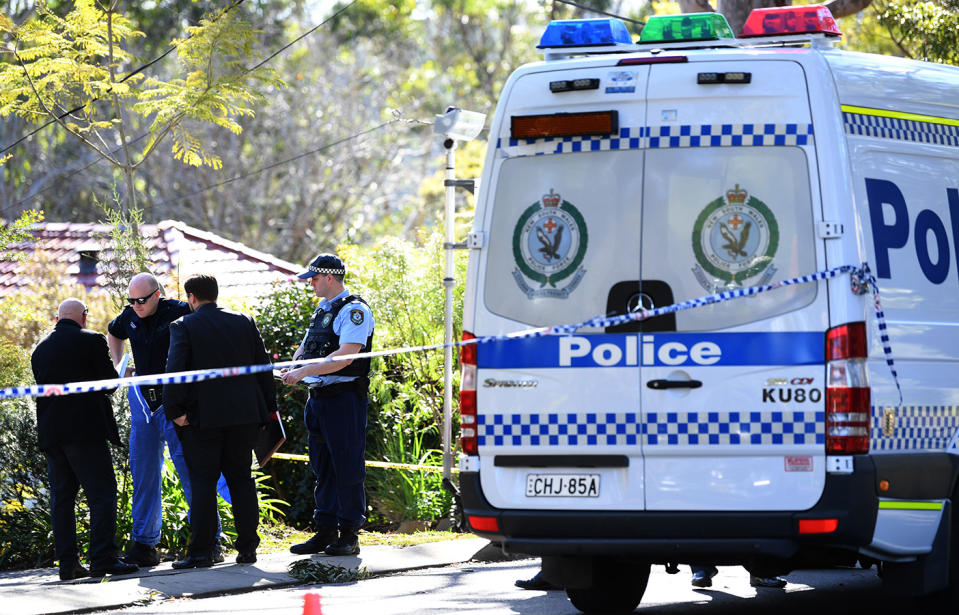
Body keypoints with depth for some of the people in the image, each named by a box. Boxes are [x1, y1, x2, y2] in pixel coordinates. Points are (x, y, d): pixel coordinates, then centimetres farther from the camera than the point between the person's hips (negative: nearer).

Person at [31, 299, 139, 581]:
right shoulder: (91, 341, -4)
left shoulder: (40, 349, 13)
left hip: (50, 432, 6)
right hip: (85, 429, -6)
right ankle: (103, 558, -14)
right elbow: (110, 382, -2)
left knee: (62, 497, 8)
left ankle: (67, 563, 5)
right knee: (102, 493, -5)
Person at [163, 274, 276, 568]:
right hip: (244, 416, 4)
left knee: (203, 483, -1)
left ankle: (201, 551, -3)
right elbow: (263, 367, 9)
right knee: (241, 479, 10)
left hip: (203, 417, -4)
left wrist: (175, 411, -11)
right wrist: (267, 408, 14)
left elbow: (174, 371, -15)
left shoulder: (183, 326, -6)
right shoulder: (244, 322, 8)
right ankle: (247, 547, 8)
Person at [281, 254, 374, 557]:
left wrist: (304, 371, -22)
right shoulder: (321, 310, 18)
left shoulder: (354, 310, -10)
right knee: (322, 467, 10)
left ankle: (349, 535, -3)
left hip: (344, 398, -9)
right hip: (318, 397, 9)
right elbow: (305, 347, 23)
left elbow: (346, 356, -21)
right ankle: (325, 533, 14)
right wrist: (294, 368, 0)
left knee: (347, 467, -6)